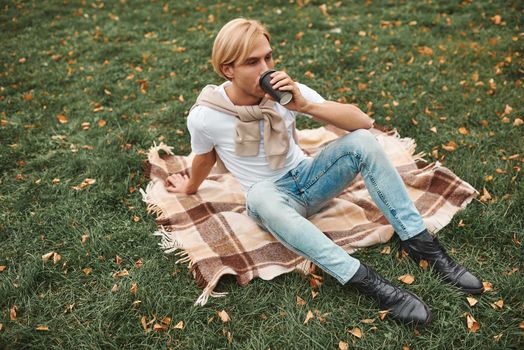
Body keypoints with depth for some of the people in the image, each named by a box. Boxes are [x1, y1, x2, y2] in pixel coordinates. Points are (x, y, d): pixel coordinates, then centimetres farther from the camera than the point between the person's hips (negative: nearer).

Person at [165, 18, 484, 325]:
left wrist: (305, 105, -31)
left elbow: (364, 122, -18)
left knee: (361, 140, -25)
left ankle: (421, 244, -18)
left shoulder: (285, 90, -14)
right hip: (273, 197, -2)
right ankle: (369, 282, -39)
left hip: (308, 178, 3)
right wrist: (190, 188, 24)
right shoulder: (205, 117, -18)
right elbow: (205, 159, 6)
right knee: (260, 195, -40)